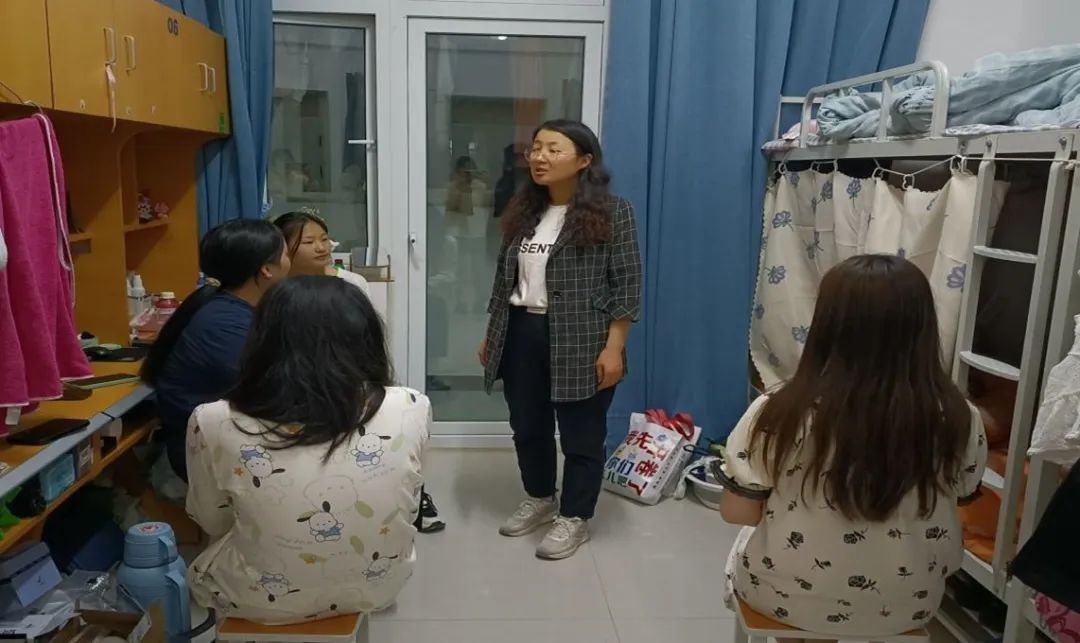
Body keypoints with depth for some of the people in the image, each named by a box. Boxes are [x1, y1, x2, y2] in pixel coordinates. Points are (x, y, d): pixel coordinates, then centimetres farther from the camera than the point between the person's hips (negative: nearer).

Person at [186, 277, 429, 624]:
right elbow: (405, 508, 1)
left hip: (263, 601, -1)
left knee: (199, 572, 33)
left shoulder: (214, 424, -20)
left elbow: (213, 523, -2)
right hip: (377, 587, 1)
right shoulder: (411, 409, -17)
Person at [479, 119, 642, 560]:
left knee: (581, 434, 7)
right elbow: (504, 278, 15)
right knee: (527, 426, 17)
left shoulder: (611, 214, -8)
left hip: (581, 341, -6)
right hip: (522, 335, 6)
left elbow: (627, 286, -10)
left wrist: (613, 347, -15)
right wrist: (492, 335, 15)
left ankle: (575, 518, 24)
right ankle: (540, 499, 38)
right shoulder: (523, 213, 9)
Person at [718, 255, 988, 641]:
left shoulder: (779, 415, -25)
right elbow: (962, 498, 1)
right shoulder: (958, 422, -18)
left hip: (786, 597, -2)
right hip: (907, 607, 3)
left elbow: (737, 512, -14)